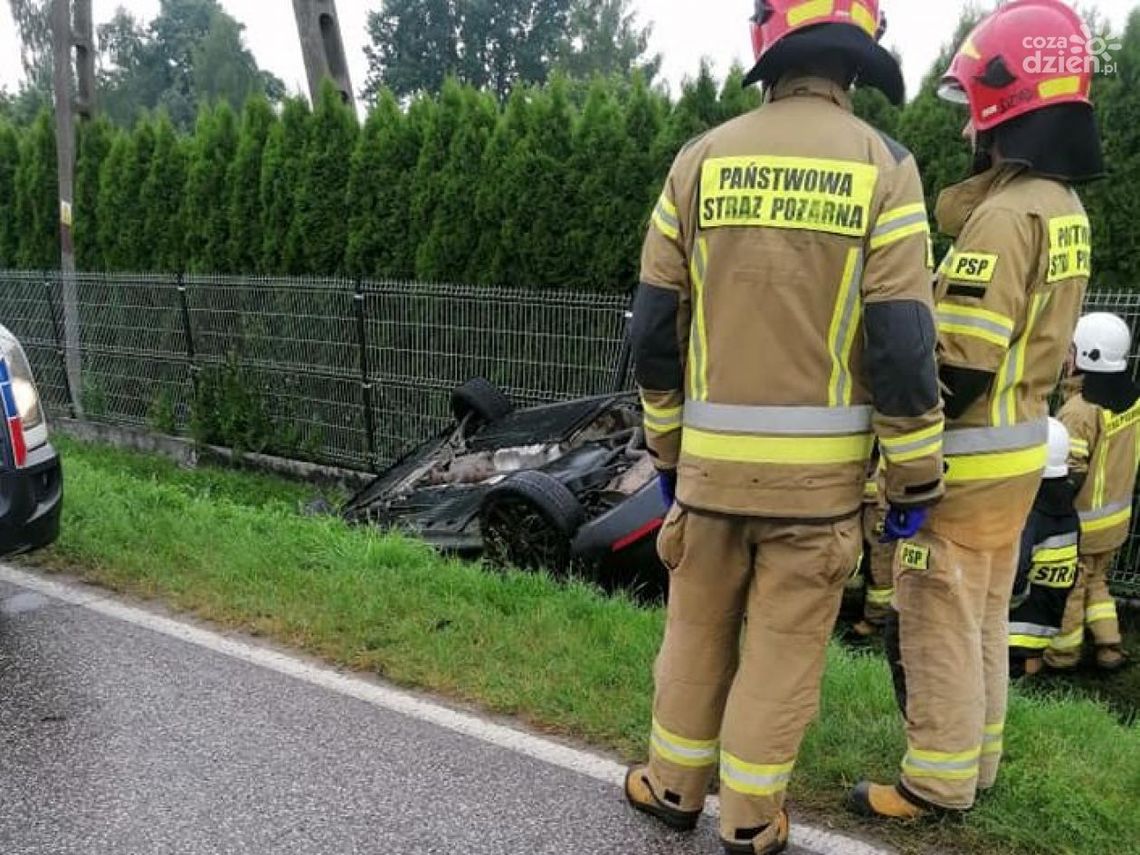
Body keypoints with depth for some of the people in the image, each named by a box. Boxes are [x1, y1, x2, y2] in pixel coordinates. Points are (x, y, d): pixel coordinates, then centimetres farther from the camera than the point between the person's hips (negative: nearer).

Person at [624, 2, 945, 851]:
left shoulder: (701, 160, 0)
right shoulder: (883, 165, -7)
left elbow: (655, 328, 2)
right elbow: (901, 345, -11)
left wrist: (668, 447, 14)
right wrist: (916, 477, 0)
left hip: (714, 456, 2)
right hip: (819, 466, -2)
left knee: (699, 626, 19)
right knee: (784, 647, 11)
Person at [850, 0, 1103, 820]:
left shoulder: (1005, 215, -20)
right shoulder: (1064, 210, 10)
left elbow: (958, 367, -24)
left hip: (970, 459, -10)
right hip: (1021, 450, 10)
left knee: (938, 624, 2)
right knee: (985, 618, 19)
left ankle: (940, 779, 15)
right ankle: (976, 760, 32)